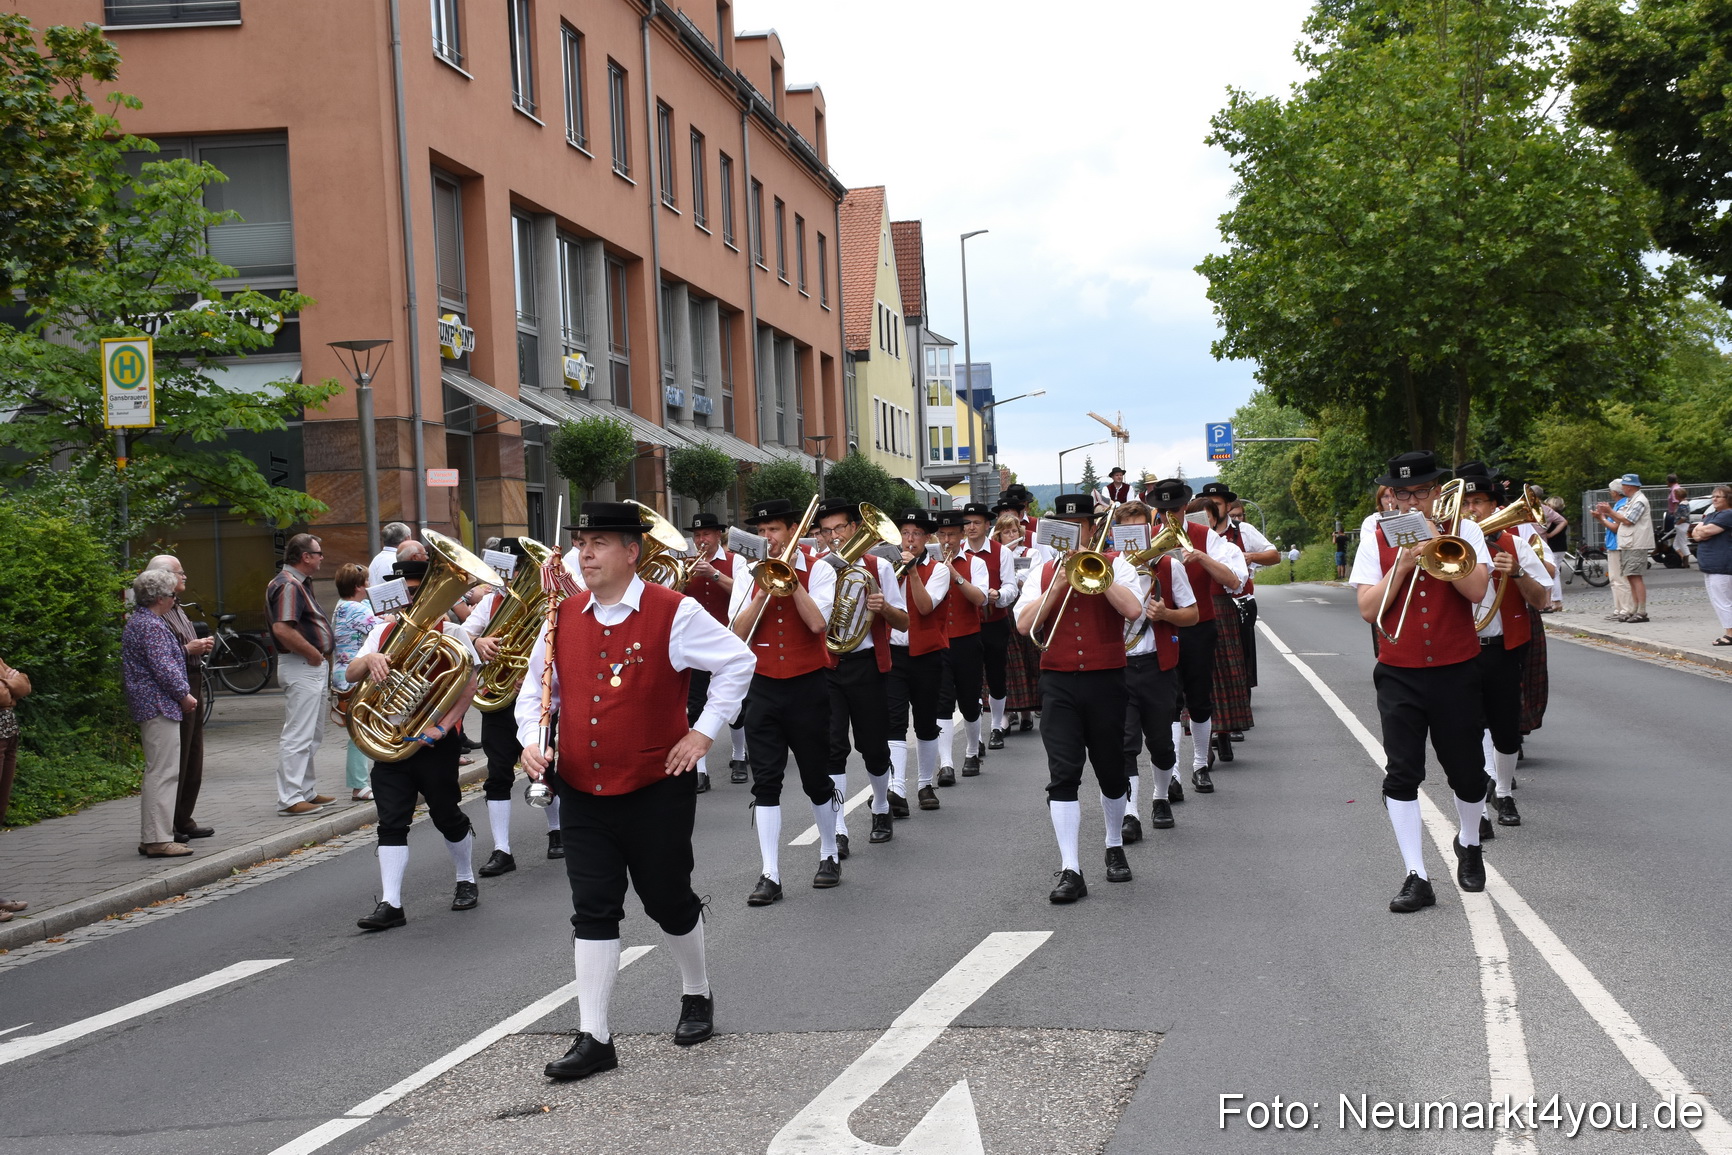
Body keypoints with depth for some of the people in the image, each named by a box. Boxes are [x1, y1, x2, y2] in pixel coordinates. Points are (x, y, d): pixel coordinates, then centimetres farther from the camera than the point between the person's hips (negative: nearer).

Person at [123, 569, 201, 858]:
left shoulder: (136, 623, 17)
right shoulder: (151, 626, -16)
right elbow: (164, 668, -20)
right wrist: (185, 695, -10)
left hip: (147, 706, 11)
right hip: (160, 706, -11)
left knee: (158, 772, 15)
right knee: (162, 772, -10)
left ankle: (150, 837, 19)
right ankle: (158, 840, -11)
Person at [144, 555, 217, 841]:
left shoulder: (177, 609, 18)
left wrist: (201, 646, 9)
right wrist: (188, 650, -20)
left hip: (193, 687, 10)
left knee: (193, 761, 14)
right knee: (176, 761, -7)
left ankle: (184, 821, 22)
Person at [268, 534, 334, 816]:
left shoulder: (299, 583, 16)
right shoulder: (288, 585, -17)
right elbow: (282, 628, -29)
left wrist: (317, 654, 12)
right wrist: (312, 653, -19)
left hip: (313, 667, 11)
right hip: (300, 668, -11)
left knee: (312, 735, 18)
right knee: (298, 736, -8)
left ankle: (306, 791, 26)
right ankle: (289, 799, -6)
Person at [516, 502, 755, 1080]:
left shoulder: (674, 614, -10)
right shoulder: (564, 617, 3)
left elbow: (738, 661, -2)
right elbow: (536, 687, 15)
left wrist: (704, 731, -5)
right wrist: (531, 740, -3)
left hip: (656, 789, -3)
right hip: (582, 790, 3)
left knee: (668, 900, 11)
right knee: (593, 910, 0)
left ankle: (697, 995, 38)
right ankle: (594, 1039, 4)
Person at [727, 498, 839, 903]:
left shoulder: (818, 570, -1)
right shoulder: (750, 573, 6)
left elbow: (817, 622, -17)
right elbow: (738, 631, -5)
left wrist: (792, 580, -15)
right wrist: (765, 589, -14)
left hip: (808, 686, -2)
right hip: (763, 687, 2)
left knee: (817, 779, 8)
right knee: (765, 781, -3)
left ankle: (829, 856, 28)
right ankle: (770, 876, -2)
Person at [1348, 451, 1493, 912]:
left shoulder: (1461, 529, 1)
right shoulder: (1377, 537, 1)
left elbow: (1477, 589, -14)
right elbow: (1368, 609, -6)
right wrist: (1403, 563, -15)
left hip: (1457, 671, 0)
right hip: (1400, 675, 0)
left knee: (1467, 770, 8)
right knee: (1401, 774, -7)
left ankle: (1469, 846, 37)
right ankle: (1416, 877, -3)